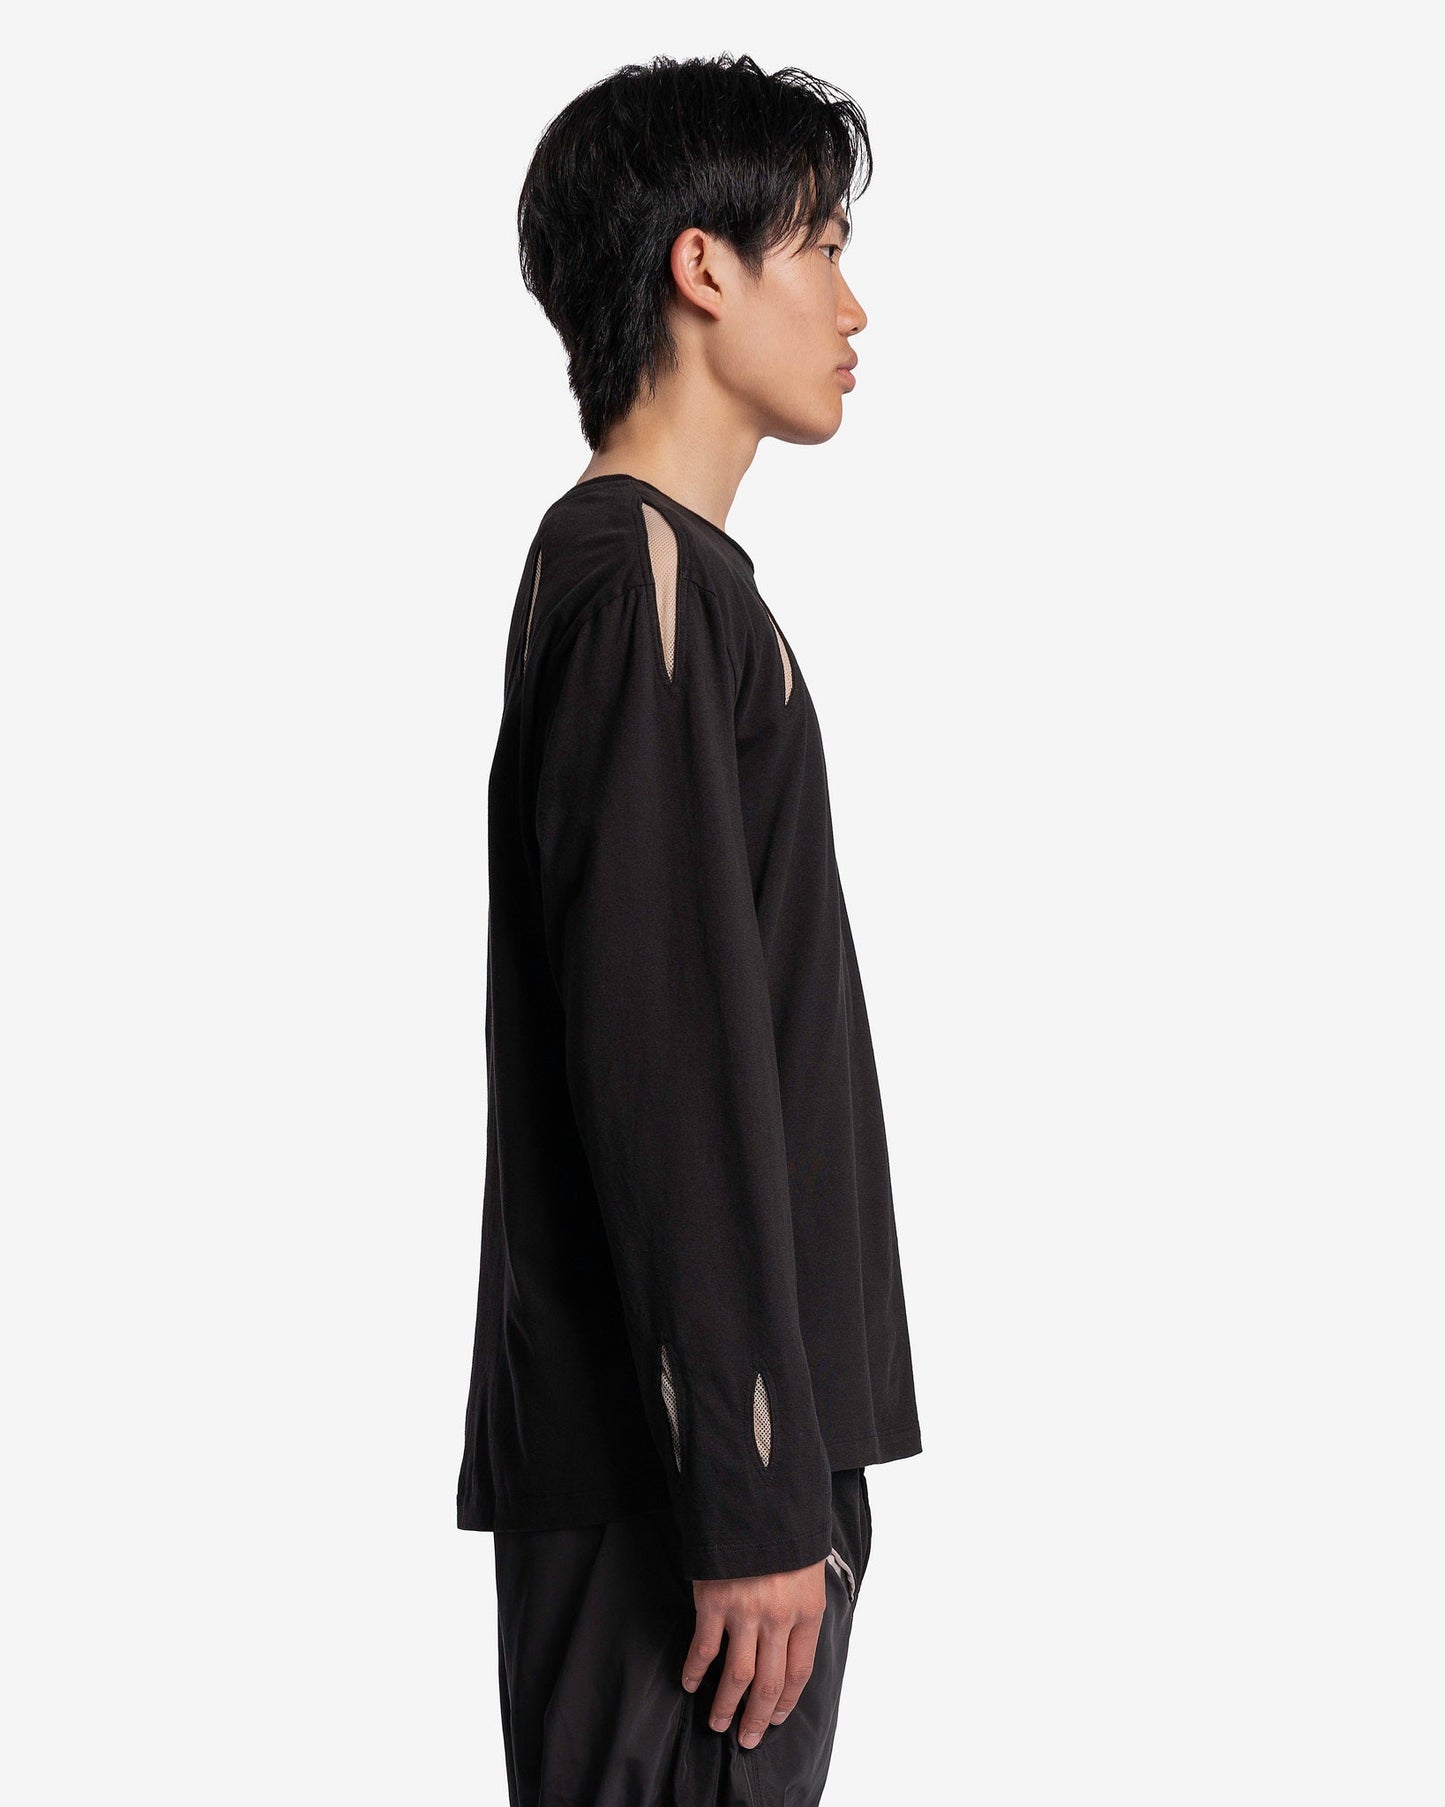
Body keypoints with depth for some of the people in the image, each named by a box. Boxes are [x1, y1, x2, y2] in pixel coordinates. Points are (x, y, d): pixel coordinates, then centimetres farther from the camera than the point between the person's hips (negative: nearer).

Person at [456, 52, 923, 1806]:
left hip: (728, 1442, 9)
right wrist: (754, 1495, -20)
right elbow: (669, 1066, -20)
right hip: (684, 1464, -9)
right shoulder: (643, 576, -13)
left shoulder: (675, 574, 18)